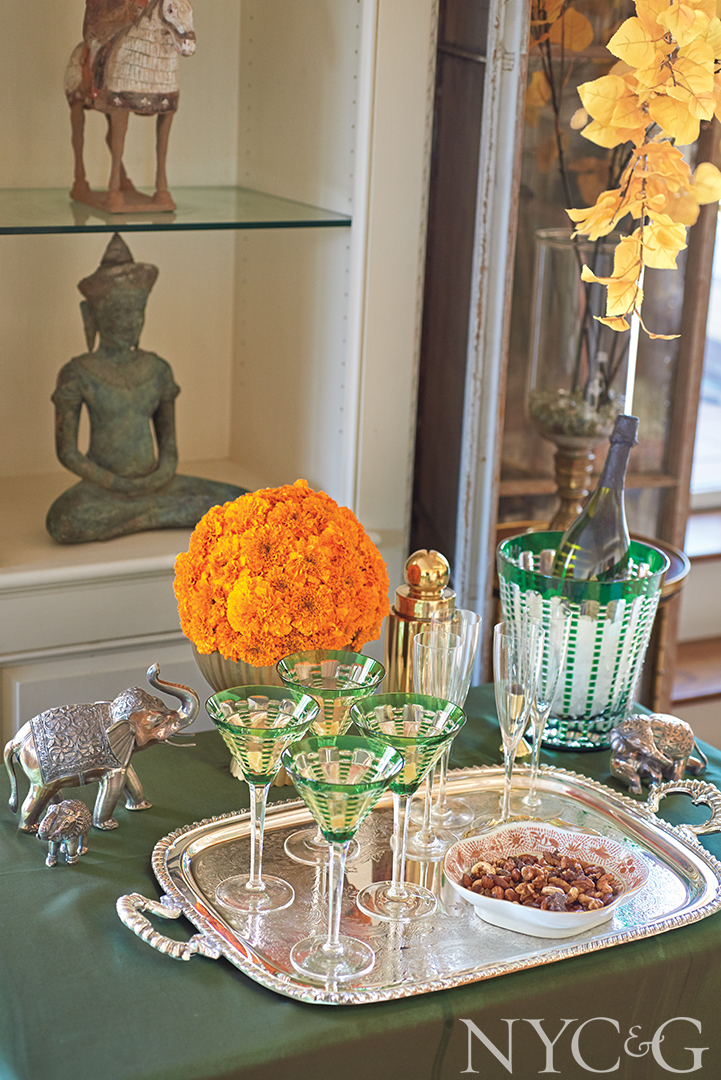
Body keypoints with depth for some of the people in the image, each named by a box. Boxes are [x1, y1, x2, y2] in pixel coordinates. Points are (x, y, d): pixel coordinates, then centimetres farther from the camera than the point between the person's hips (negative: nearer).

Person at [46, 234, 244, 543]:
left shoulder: (158, 370, 7)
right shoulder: (78, 375, -5)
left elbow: (168, 442, 12)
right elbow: (67, 451, -5)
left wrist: (164, 474, -9)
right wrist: (115, 484, -15)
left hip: (153, 483, 3)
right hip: (101, 489, -2)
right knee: (62, 524, -37)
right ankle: (164, 513, -16)